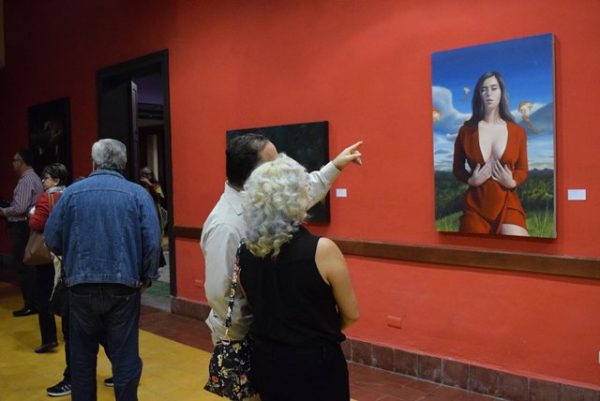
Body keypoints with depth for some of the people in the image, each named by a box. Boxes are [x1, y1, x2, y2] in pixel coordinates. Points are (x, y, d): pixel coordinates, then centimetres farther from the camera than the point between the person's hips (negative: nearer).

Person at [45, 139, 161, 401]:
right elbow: (153, 242, -11)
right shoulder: (137, 193, -4)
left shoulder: (72, 192, 0)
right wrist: (146, 277, 3)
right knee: (124, 356, 8)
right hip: (123, 286, -1)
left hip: (81, 286, 2)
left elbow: (51, 239, -1)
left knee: (82, 355, 17)